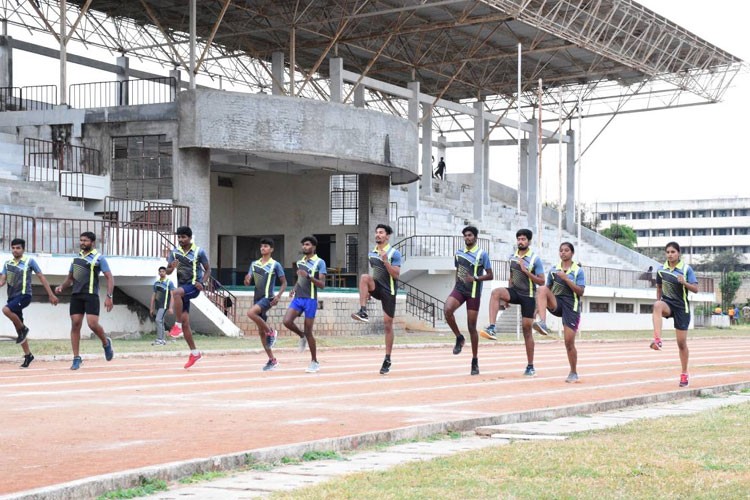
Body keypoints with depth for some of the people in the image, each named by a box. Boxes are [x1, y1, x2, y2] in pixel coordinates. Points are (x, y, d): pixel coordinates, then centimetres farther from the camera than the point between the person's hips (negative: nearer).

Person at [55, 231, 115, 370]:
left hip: (91, 295, -5)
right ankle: (76, 358, 3)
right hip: (76, 295, 5)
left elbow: (109, 277, -5)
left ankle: (106, 343, 14)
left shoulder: (98, 258, -1)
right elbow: (70, 277, 26)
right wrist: (61, 287, 6)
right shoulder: (76, 257, 16)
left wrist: (109, 296, -16)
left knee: (92, 324, -16)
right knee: (75, 324, -2)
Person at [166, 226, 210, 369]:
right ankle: (194, 353, 11)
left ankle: (178, 325, -26)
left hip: (194, 286, -5)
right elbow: (168, 271, 7)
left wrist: (203, 283, -13)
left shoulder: (199, 251, -5)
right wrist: (172, 267, -17)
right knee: (185, 322, 1)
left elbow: (208, 269, 3)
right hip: (182, 288, 5)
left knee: (176, 292, -37)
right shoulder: (174, 251, 6)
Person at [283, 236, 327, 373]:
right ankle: (302, 336, 15)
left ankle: (314, 362, 10)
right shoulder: (300, 262, 14)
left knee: (308, 331, -3)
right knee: (287, 321, -17)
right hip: (298, 298, 6)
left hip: (310, 300, -6)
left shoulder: (319, 262, -5)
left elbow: (322, 285, -12)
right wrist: (294, 289, 10)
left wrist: (308, 276, -24)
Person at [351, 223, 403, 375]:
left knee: (388, 325, -2)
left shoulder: (394, 253, -9)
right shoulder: (372, 253, 9)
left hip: (388, 291, -4)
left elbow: (396, 275, -17)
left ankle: (387, 359, 6)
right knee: (364, 277, -29)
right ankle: (363, 312, -33)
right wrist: (368, 289, 18)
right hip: (376, 288, 4)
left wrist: (385, 261, -27)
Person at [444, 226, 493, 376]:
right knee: (447, 310, -28)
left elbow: (490, 276, -4)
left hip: (474, 292, -3)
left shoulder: (482, 254, -4)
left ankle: (475, 361, 12)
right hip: (459, 289, 3)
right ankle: (459, 338, -4)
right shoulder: (458, 253, 10)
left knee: (472, 327, 0)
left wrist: (476, 278, -20)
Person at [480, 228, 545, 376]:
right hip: (514, 292, 4)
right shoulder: (512, 257, 8)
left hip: (528, 296, -4)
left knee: (526, 328, -1)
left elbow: (541, 281, -8)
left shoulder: (535, 259, -7)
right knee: (496, 292, -29)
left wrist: (526, 271, -19)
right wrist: (507, 297, 17)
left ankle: (530, 367, 9)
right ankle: (492, 328, -37)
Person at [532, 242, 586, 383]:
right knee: (542, 288, -29)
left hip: (571, 306, -2)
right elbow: (548, 289, 17)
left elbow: (580, 292, -7)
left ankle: (573, 373, 16)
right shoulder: (554, 270, 11)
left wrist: (566, 278, -15)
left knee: (569, 342, -4)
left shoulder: (578, 271, 1)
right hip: (556, 304, 3)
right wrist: (541, 305, 6)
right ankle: (543, 324, -41)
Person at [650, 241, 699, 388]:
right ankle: (657, 340, -47)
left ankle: (684, 374, 19)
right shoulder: (661, 270, 2)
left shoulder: (686, 269, -7)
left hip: (682, 307, -2)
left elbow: (695, 289, -10)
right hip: (668, 303, 2)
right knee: (657, 305, -38)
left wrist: (684, 282, -27)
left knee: (681, 342, 3)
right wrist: (659, 302, 15)